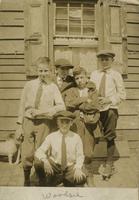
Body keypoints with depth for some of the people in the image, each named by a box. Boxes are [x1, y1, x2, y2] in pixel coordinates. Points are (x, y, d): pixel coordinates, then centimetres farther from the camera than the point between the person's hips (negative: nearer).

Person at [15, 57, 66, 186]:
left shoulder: (53, 87, -1)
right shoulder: (29, 85, 3)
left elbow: (61, 107, -10)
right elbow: (22, 106, 6)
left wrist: (42, 111, -16)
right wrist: (19, 125, 3)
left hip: (43, 122, -1)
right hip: (28, 121, 1)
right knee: (27, 155, 2)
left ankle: (41, 182, 24)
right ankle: (26, 181, 24)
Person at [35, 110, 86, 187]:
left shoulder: (76, 137, -1)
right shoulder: (51, 137, -2)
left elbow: (80, 156, 1)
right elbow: (39, 152, -5)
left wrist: (78, 168, -18)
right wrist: (44, 160, -26)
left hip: (70, 168, 0)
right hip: (55, 168, 0)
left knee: (81, 179, -31)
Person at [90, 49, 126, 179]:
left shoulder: (115, 75, 3)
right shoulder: (94, 74, 12)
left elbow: (122, 94, 1)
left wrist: (109, 100, -12)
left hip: (110, 109, -3)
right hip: (96, 109, 3)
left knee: (109, 137, 0)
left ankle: (109, 164, 12)